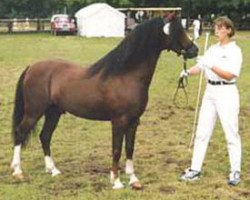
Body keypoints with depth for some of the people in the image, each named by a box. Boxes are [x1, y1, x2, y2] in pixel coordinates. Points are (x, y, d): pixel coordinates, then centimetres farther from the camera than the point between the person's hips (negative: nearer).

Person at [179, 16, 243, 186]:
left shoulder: (234, 51, -8)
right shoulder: (213, 49, 11)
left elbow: (229, 75, -18)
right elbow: (200, 66, 4)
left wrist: (211, 66, -26)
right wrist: (188, 72, -15)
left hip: (227, 92, -7)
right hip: (210, 91, 7)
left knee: (231, 133, 2)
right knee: (202, 132, 7)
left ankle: (235, 171, 14)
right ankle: (195, 169, 13)